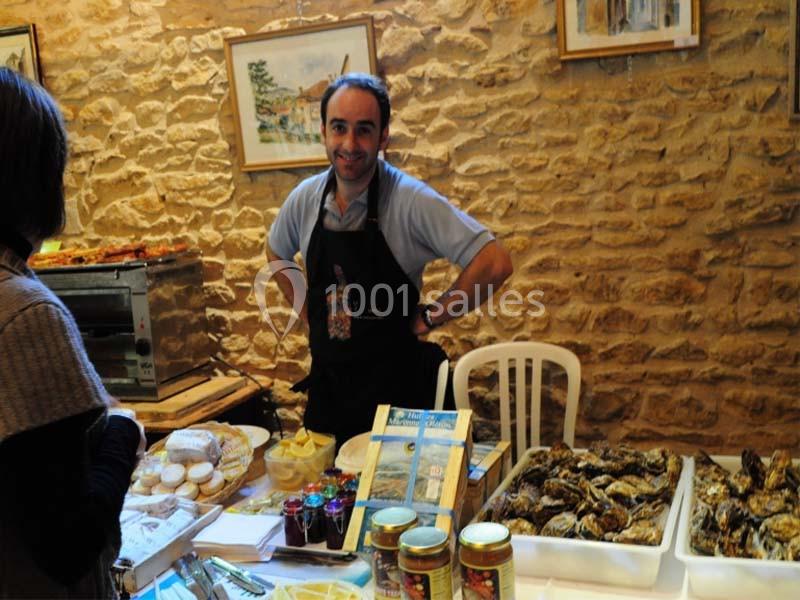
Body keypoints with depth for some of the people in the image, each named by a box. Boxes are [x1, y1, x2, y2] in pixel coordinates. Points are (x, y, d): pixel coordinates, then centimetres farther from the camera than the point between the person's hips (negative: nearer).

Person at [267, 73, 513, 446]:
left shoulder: (411, 200, -17)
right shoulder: (305, 198, -1)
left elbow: (494, 263, -22)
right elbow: (276, 254, 19)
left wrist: (427, 319, -15)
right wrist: (307, 314, 9)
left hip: (395, 385, -5)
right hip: (327, 379, 5)